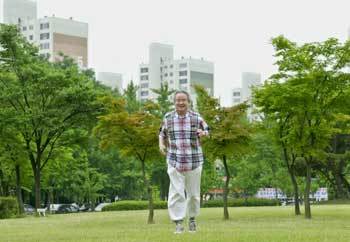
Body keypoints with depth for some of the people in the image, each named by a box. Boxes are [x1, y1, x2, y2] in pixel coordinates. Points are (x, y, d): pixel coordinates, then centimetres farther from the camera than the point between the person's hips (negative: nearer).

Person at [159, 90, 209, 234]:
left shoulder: (196, 118, 1)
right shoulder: (168, 118, 4)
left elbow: (206, 130, 12)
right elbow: (162, 133, 19)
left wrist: (203, 133, -12)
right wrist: (161, 144, -1)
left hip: (194, 161, 0)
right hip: (174, 162, 0)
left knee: (193, 193, 8)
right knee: (176, 192, -9)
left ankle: (192, 219, 27)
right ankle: (178, 223, -5)